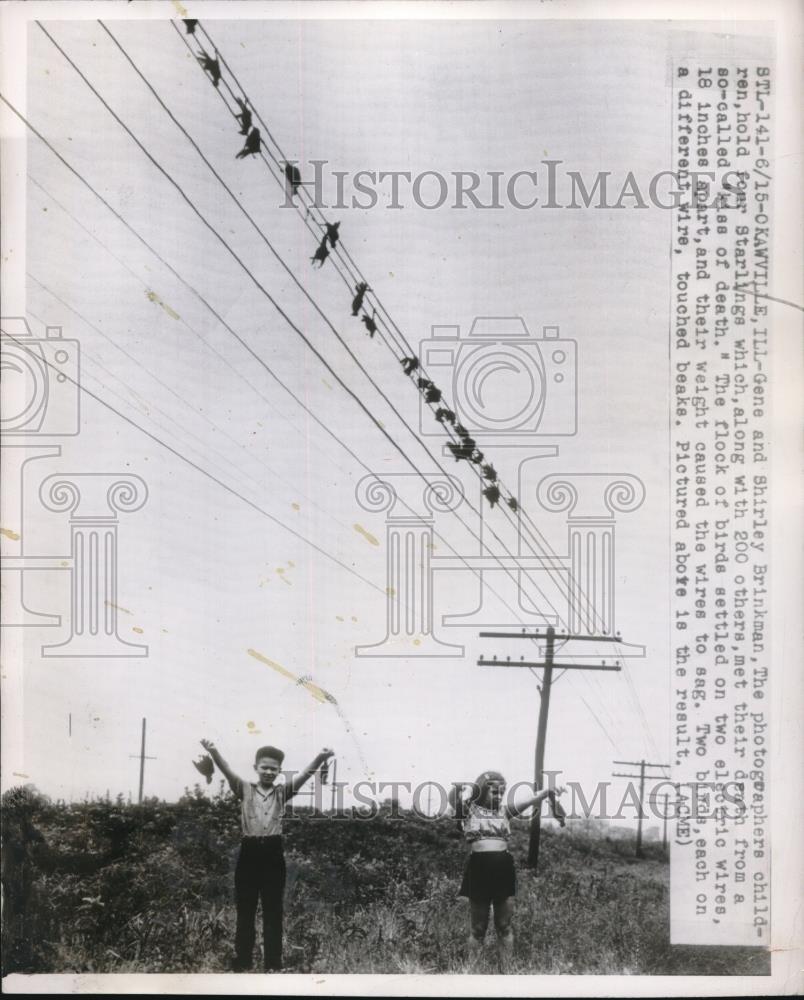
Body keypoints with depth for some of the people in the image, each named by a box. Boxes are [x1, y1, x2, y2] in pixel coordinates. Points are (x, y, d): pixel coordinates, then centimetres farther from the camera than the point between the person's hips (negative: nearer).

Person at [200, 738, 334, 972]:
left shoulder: (282, 792, 7)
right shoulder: (245, 789, 5)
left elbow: (304, 775, -8)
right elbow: (228, 772, -12)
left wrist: (320, 758, -27)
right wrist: (213, 752, -32)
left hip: (273, 853, 1)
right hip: (249, 852, -1)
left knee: (273, 912, 6)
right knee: (245, 911, 6)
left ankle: (272, 965, 14)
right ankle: (242, 964, 15)